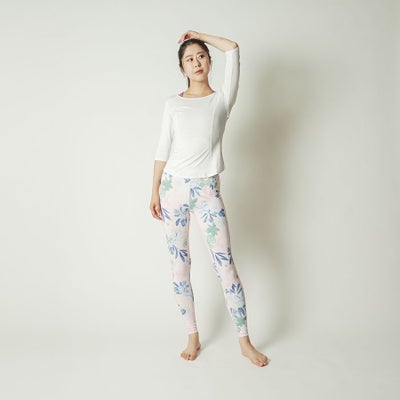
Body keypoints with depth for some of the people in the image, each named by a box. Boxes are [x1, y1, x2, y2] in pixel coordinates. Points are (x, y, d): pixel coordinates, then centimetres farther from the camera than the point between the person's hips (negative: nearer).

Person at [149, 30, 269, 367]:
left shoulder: (222, 100, 5)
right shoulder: (173, 103, 9)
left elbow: (232, 48, 0)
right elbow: (163, 149, 7)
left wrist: (198, 35, 13)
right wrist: (155, 191, 2)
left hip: (207, 190, -2)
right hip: (173, 188, 2)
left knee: (225, 263, -3)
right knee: (180, 264, 6)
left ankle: (245, 341, 9)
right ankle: (193, 336, 20)